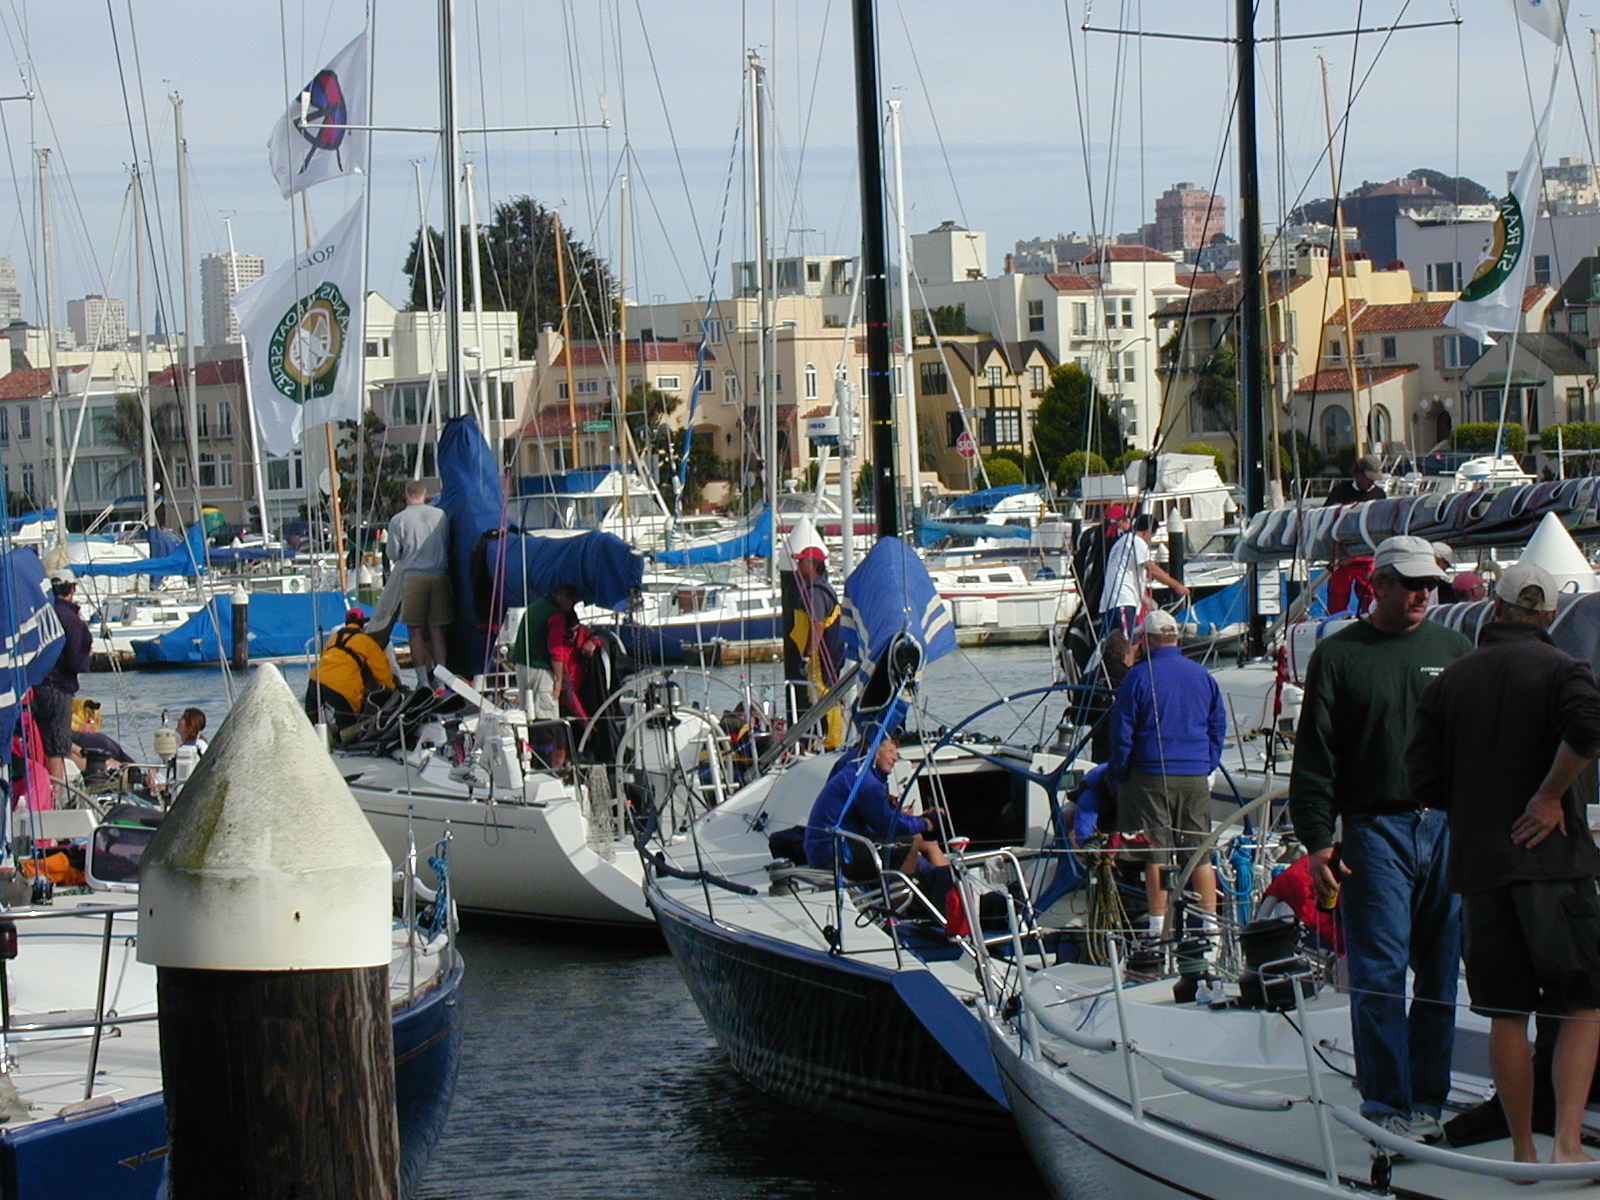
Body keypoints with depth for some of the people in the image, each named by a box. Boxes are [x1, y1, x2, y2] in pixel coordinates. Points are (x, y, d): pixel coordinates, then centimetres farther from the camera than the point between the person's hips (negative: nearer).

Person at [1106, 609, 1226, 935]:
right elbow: (1218, 726, 12)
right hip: (1195, 779, 3)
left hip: (1151, 776, -3)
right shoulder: (1202, 676, 6)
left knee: (1156, 855, 0)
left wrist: (1120, 775, 5)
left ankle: (1159, 924, -1)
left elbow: (1121, 731, -4)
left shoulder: (1138, 677, -6)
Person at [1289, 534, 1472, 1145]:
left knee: (1441, 970, 6)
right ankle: (1387, 1105, -3)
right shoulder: (1339, 655, 3)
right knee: (1381, 973, -7)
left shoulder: (1452, 649, 13)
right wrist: (1317, 841, -7)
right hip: (1376, 828, -3)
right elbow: (1314, 757, 1)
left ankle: (1426, 1099, 13)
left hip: (1449, 826, 3)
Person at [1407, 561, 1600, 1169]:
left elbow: (1425, 783, 7)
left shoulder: (1449, 681, 9)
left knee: (1506, 1014, 10)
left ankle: (1523, 1150, 12)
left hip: (1478, 865, 4)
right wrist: (1550, 796, -12)